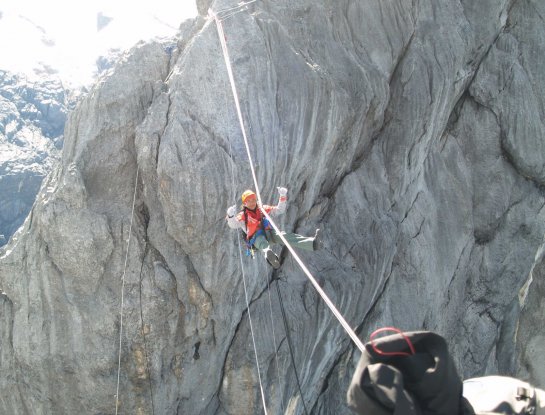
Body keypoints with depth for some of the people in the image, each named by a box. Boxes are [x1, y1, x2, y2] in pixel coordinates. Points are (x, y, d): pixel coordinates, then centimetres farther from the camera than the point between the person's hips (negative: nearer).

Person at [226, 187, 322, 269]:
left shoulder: (263, 209, 23)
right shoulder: (242, 215, 10)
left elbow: (280, 210, 24)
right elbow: (233, 225, -7)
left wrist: (283, 197, 9)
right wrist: (230, 216, -29)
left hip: (268, 233, 4)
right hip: (256, 237, -4)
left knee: (284, 236, -24)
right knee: (263, 243, -40)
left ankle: (313, 243, -46)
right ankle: (269, 255, -79)